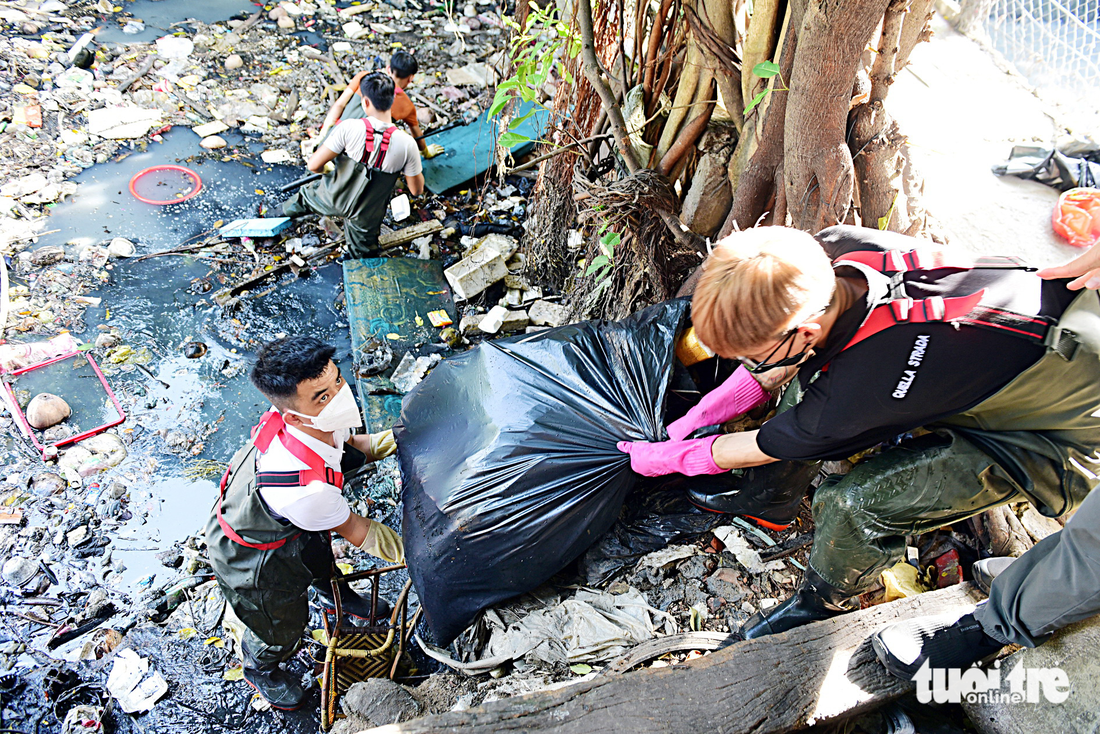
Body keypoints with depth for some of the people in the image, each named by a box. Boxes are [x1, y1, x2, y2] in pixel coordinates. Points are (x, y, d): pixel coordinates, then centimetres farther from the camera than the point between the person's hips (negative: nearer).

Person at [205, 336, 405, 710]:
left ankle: (332, 593, 70)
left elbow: (350, 446, -1)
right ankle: (260, 668, 57)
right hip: (249, 556, -6)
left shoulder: (319, 422, -28)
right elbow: (357, 532, -27)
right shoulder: (305, 487, -47)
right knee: (282, 626, 20)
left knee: (318, 550, 34)